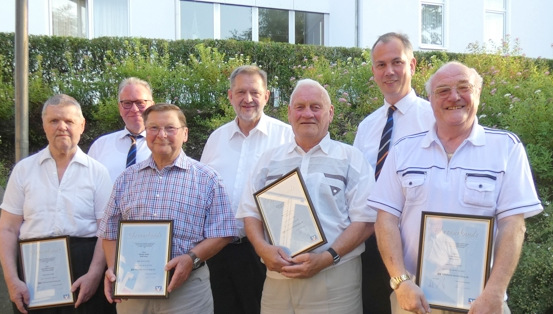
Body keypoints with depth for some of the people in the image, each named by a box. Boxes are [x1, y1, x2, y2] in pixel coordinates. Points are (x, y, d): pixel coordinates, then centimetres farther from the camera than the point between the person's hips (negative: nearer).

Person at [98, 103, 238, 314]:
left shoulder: (206, 178, 0)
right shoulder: (127, 178, 10)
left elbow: (221, 233, -4)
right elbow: (110, 233, 12)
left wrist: (192, 258, -18)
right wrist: (112, 267, -4)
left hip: (187, 287, -3)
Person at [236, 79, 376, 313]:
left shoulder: (351, 158, 3)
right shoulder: (270, 159, 13)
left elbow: (365, 220, -3)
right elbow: (250, 212, 11)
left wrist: (326, 258, -15)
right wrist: (263, 248, -8)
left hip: (334, 280, -3)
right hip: (277, 279, 3)